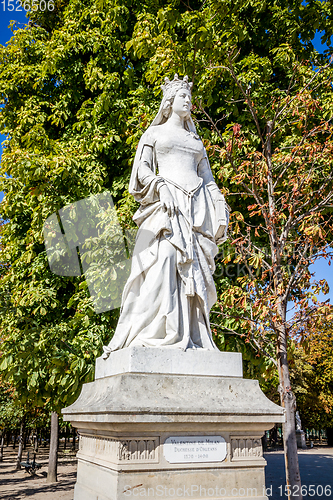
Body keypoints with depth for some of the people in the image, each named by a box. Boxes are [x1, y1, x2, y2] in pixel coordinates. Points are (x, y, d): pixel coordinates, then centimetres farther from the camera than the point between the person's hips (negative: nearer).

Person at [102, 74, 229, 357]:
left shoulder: (196, 140, 28)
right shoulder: (154, 132, 18)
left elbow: (208, 178, 22)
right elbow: (142, 168, 5)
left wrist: (221, 209, 7)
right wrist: (161, 186, -15)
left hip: (197, 206, 4)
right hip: (166, 205, -4)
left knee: (194, 270, -7)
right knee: (164, 259, -22)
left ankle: (192, 338, -8)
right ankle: (154, 334, -23)